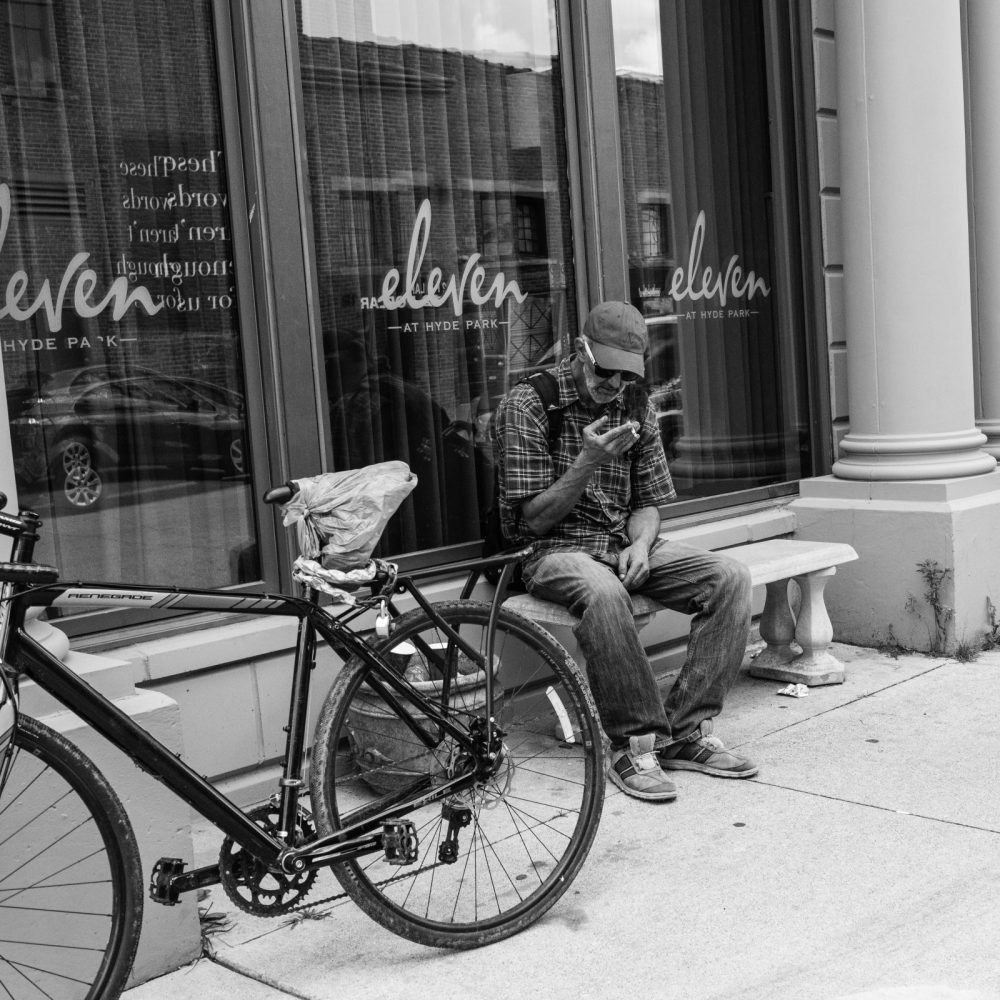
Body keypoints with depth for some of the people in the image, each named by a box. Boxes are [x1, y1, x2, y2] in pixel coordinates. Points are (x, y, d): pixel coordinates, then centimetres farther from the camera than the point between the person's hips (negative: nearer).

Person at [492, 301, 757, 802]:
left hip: (624, 542, 6)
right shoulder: (526, 404, -9)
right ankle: (634, 744, -27)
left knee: (729, 577, -17)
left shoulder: (635, 406, 9)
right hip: (552, 550, -6)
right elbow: (535, 519, -12)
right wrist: (587, 462, -25)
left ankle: (684, 731, -16)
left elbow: (647, 504, 11)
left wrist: (641, 544, -12)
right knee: (603, 592, -40)